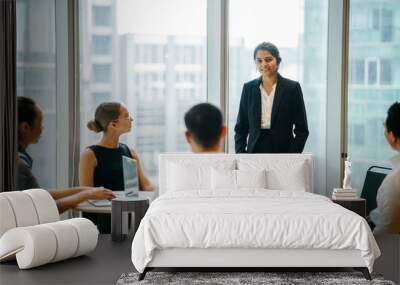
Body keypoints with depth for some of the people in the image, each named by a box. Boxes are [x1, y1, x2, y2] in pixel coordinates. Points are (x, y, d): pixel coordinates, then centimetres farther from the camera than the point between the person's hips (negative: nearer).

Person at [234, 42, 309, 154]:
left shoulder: (292, 88, 1)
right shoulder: (249, 88, 8)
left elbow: (301, 130, 1)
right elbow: (241, 128, 11)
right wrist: (240, 156, -1)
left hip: (283, 150, -2)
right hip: (255, 150, 2)